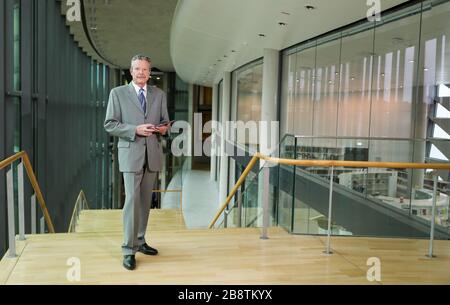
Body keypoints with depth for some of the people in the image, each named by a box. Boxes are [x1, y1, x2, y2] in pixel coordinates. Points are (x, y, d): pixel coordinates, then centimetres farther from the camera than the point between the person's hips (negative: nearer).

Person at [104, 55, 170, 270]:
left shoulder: (159, 94, 12)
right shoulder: (118, 93, 2)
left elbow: (165, 121, 16)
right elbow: (109, 125, -3)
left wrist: (164, 128, -8)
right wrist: (135, 129, -17)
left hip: (153, 154, 4)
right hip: (131, 153, -4)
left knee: (145, 200, 11)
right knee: (132, 200, -9)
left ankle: (140, 241, 25)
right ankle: (128, 250, -1)